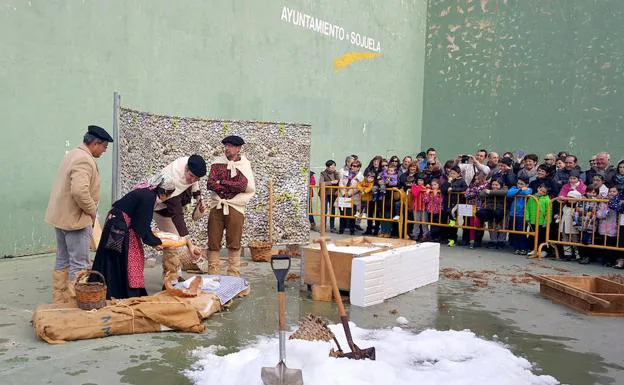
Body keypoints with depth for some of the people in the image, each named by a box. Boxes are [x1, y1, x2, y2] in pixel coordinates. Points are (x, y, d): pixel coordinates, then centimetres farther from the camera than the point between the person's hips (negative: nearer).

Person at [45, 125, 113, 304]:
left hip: (61, 216, 10)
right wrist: (92, 211, -17)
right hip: (75, 218, -10)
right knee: (79, 264, -4)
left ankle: (59, 301, 24)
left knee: (62, 261, 15)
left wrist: (88, 210, 14)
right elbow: (80, 191, -31)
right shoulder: (85, 159, -20)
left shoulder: (73, 154, 13)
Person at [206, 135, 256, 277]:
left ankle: (233, 276, 12)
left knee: (234, 244, 3)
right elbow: (210, 184, -6)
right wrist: (234, 186, -11)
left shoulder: (244, 164, 4)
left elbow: (244, 186, -12)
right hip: (216, 206, 2)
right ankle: (212, 275, 12)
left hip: (235, 208, -1)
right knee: (213, 243, 3)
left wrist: (222, 182, -11)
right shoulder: (217, 162, 7)